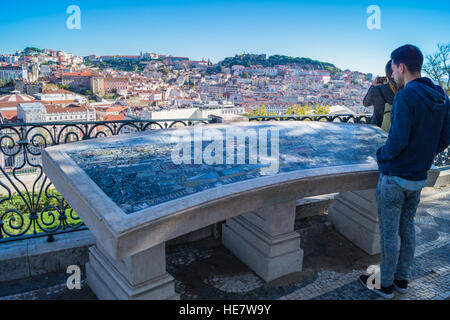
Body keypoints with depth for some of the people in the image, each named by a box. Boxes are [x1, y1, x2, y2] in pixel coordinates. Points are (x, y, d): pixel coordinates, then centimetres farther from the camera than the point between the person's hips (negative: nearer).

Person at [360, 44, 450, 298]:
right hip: (420, 177, 8)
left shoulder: (405, 97, -20)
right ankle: (402, 279, 33)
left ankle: (385, 284, 21)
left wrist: (382, 156, -7)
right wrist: (424, 158, 15)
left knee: (389, 232, 5)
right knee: (408, 228, 19)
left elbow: (398, 140, -26)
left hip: (395, 178, -8)